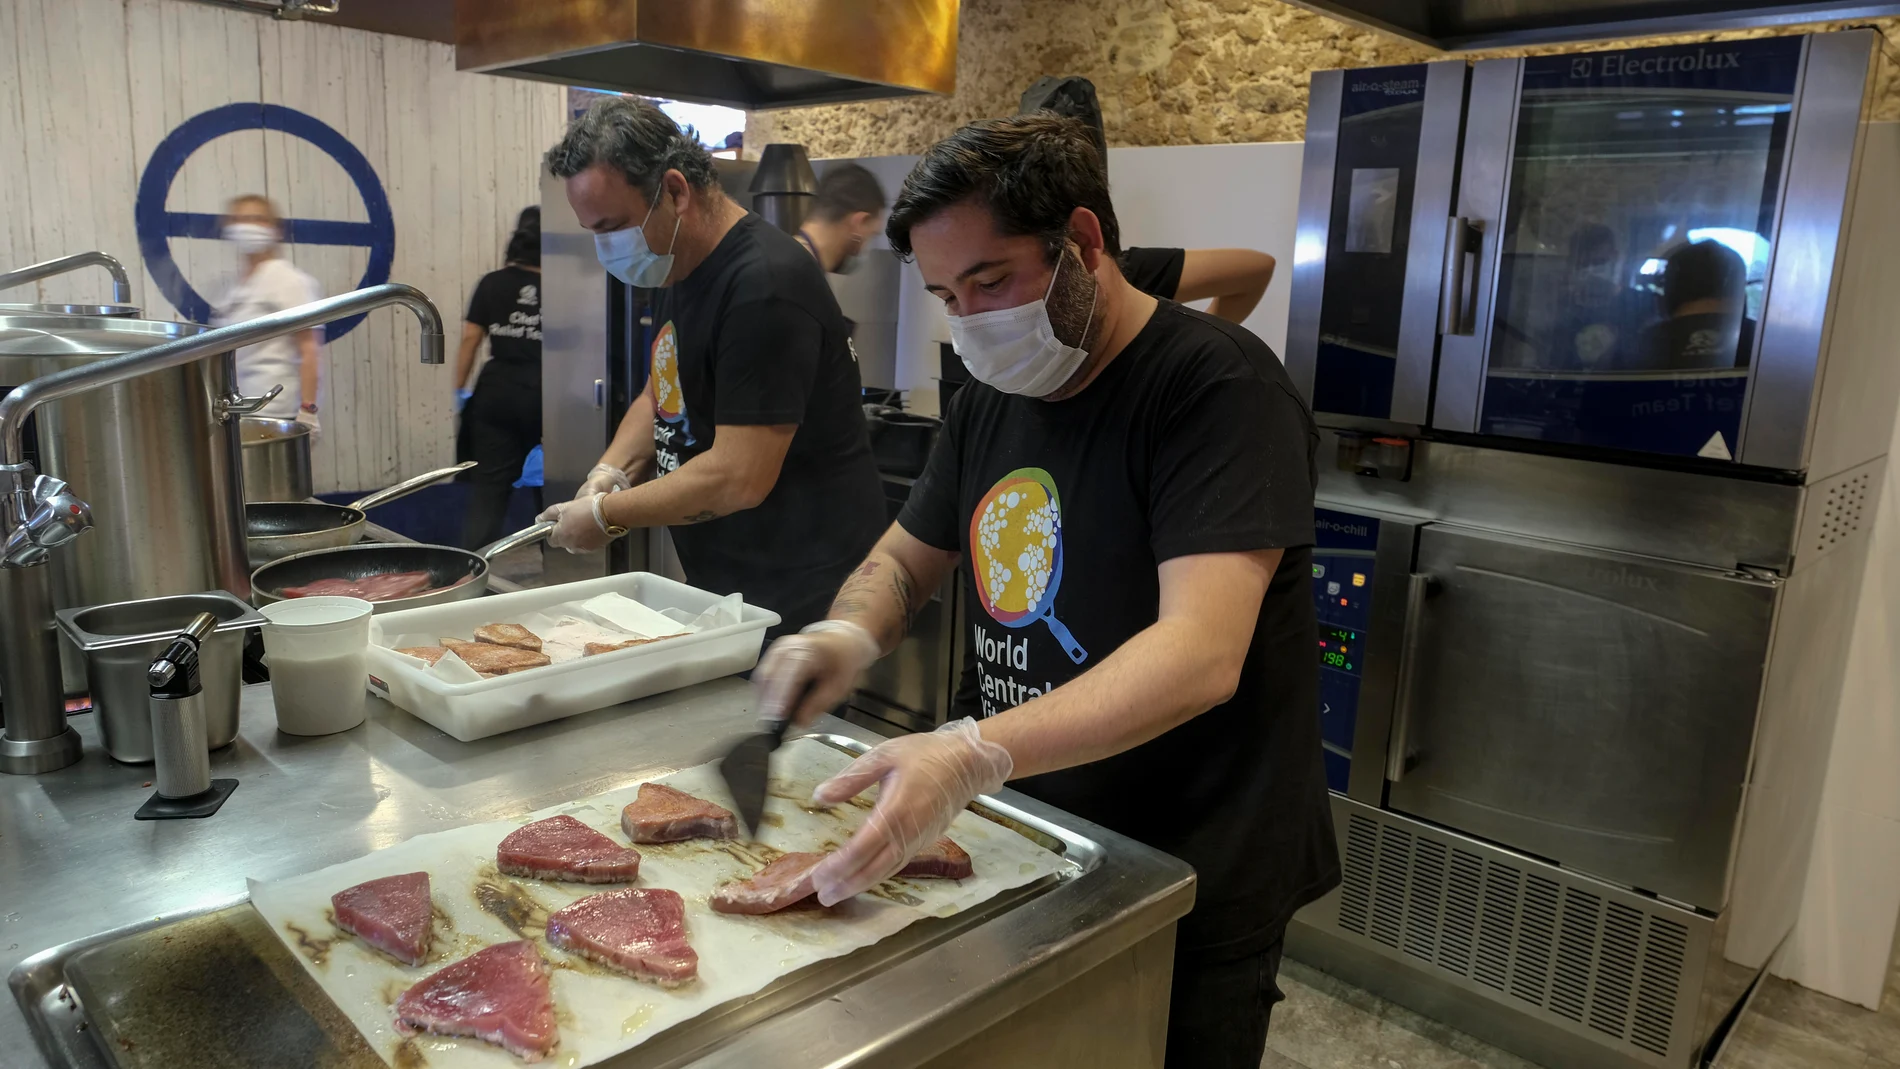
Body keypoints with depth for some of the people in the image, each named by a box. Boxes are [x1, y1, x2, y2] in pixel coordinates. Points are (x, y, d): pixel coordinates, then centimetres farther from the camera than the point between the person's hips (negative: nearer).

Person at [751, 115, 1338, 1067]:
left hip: (1191, 887, -6)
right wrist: (846, 634, -9)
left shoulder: (1217, 385, -20)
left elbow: (1201, 654, -31)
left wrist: (975, 755, -42)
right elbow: (906, 558, 14)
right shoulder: (989, 400, 5)